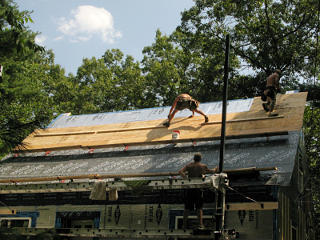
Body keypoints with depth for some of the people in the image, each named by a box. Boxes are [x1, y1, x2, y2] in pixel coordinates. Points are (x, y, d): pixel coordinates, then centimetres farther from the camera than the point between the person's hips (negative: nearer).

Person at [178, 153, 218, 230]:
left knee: (187, 208, 8)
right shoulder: (203, 166, 4)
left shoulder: (188, 165, 7)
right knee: (199, 208, 6)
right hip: (197, 188, -2)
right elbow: (211, 171, 22)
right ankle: (200, 224, 1)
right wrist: (215, 169, 42)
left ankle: (184, 225, 9)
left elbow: (180, 171, -6)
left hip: (189, 188, 2)